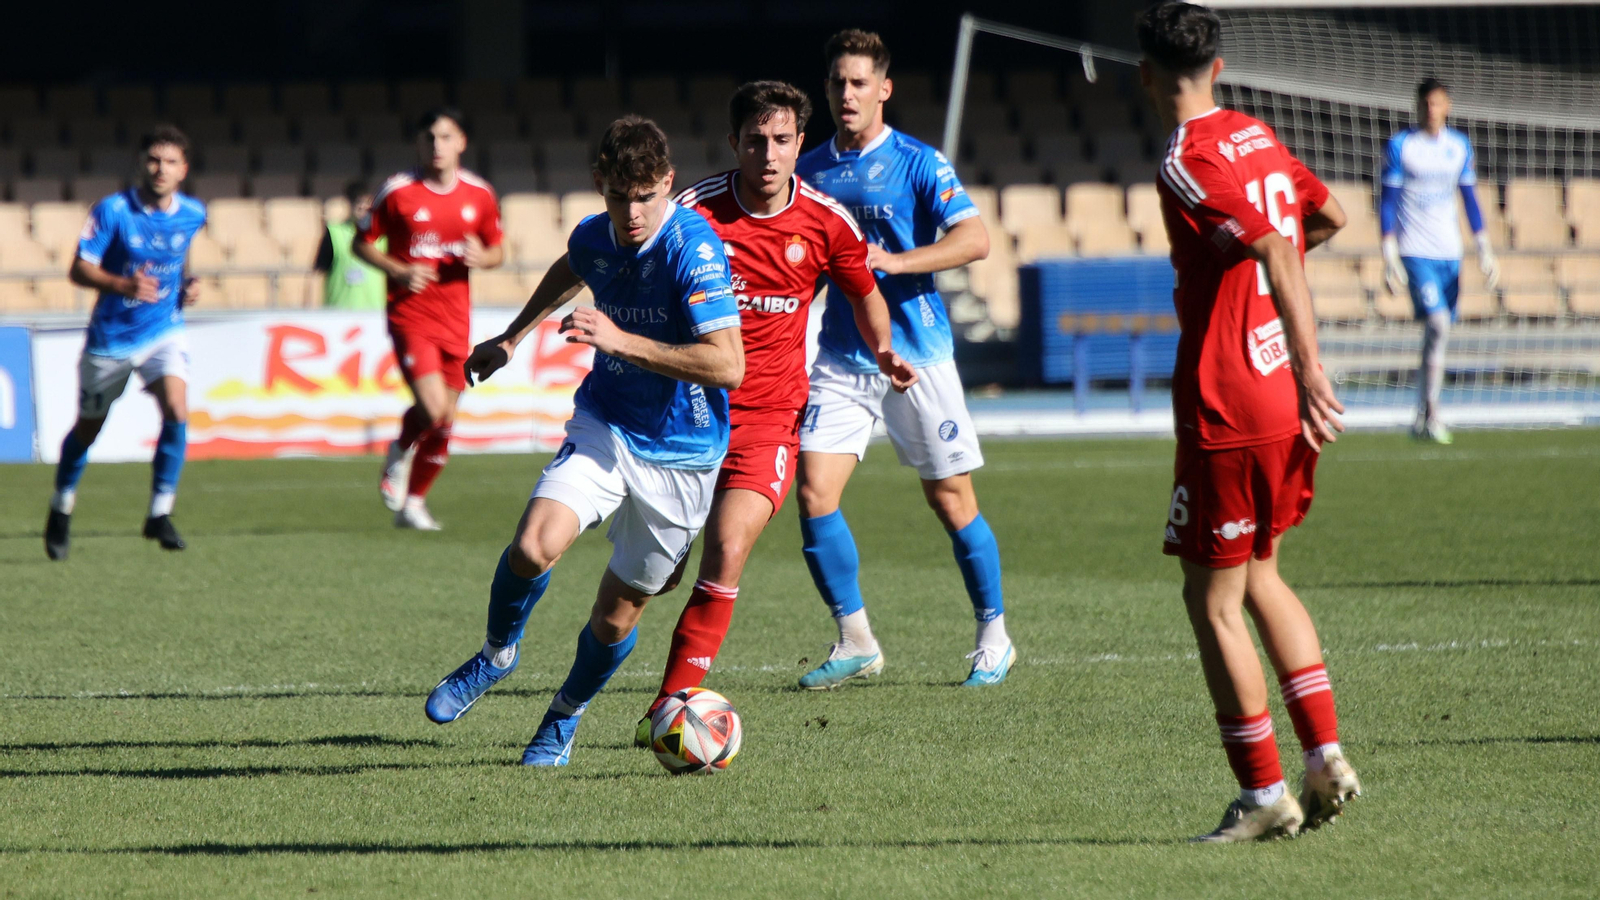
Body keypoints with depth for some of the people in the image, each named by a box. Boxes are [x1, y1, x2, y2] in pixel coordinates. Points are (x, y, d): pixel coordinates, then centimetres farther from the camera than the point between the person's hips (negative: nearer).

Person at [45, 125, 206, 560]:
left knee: (177, 411, -21)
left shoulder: (192, 214, -4)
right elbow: (79, 268, -18)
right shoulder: (113, 210, -17)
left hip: (164, 332, 2)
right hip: (110, 337, -2)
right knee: (88, 427, 12)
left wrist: (188, 284, 0)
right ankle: (61, 511, 36)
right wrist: (123, 285, -34)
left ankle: (160, 514, -9)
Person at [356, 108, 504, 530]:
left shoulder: (479, 194, 4)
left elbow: (497, 250, 15)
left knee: (444, 422, 7)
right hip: (410, 315, -4)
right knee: (433, 408, -21)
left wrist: (481, 257, -8)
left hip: (455, 319, 4)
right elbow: (362, 243, 3)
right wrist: (400, 271, -13)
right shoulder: (397, 191, -5)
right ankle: (400, 453, 12)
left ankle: (413, 502, 26)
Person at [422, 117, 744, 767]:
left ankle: (564, 718, 36)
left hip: (680, 456, -4)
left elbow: (728, 366, -32)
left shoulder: (695, 250, -23)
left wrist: (622, 341, -35)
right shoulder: (594, 238, -2)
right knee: (533, 547, -23)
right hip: (604, 426, 4)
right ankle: (498, 654, 7)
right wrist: (511, 338, 32)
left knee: (618, 614, 7)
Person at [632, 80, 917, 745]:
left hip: (769, 413, 0)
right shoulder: (694, 211, -9)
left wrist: (883, 352, -1)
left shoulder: (826, 222, -2)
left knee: (727, 553, -19)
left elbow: (864, 293, 17)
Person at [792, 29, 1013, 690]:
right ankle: (855, 641, 2)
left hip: (917, 355, -4)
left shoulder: (918, 163, -5)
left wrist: (894, 261, -26)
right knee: (814, 492, -9)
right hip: (841, 358, 4)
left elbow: (974, 240, -16)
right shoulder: (809, 171, 9)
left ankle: (994, 636, 18)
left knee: (950, 500, 2)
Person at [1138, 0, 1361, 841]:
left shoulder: (1186, 164, -15)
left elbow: (1276, 250, -27)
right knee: (1257, 577, 21)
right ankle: (1325, 756, 14)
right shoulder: (1256, 136, 10)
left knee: (1212, 601, 1)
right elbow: (1327, 216, 27)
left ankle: (1264, 793, 3)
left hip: (1227, 412, -8)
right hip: (1284, 400, 8)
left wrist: (1309, 369, -29)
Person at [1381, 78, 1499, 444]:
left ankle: (1423, 418, 14)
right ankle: (1431, 414, -15)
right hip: (1415, 251, -5)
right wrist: (1390, 258, -9)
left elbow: (1470, 200, 17)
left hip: (1450, 252, 5)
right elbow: (1387, 203, -4)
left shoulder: (1459, 146, 10)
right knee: (1437, 323, -19)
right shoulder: (1400, 146, -4)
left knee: (1438, 331, 6)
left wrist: (1484, 249, 13)